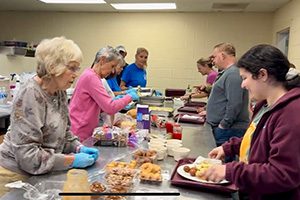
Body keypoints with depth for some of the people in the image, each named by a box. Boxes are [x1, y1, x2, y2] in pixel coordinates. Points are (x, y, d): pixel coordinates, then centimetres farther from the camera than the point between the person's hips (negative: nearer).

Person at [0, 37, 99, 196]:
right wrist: (72, 160, -23)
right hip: (17, 175, -7)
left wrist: (78, 148, -8)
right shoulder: (30, 95, -24)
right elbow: (26, 154, -26)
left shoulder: (60, 92, -1)